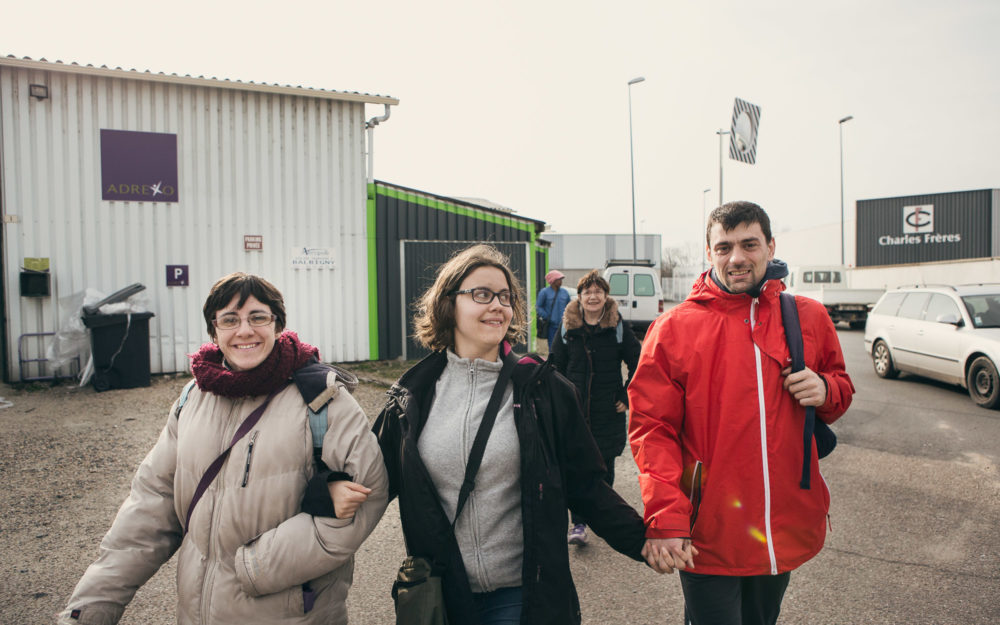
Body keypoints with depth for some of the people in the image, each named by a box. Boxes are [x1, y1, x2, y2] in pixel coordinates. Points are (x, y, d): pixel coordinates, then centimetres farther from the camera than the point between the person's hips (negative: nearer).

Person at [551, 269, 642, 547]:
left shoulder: (619, 327, -1)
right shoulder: (567, 327, 3)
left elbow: (639, 365, 5)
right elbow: (556, 367, 9)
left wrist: (627, 397, 0)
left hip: (609, 412, 0)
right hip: (574, 411, 1)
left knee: (604, 467, 10)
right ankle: (579, 524, 7)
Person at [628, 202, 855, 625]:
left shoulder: (809, 317, 2)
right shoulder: (673, 328, -8)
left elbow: (842, 388, 17)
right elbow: (651, 428, -9)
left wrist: (825, 391, -8)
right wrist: (665, 519, -18)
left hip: (787, 533, 4)